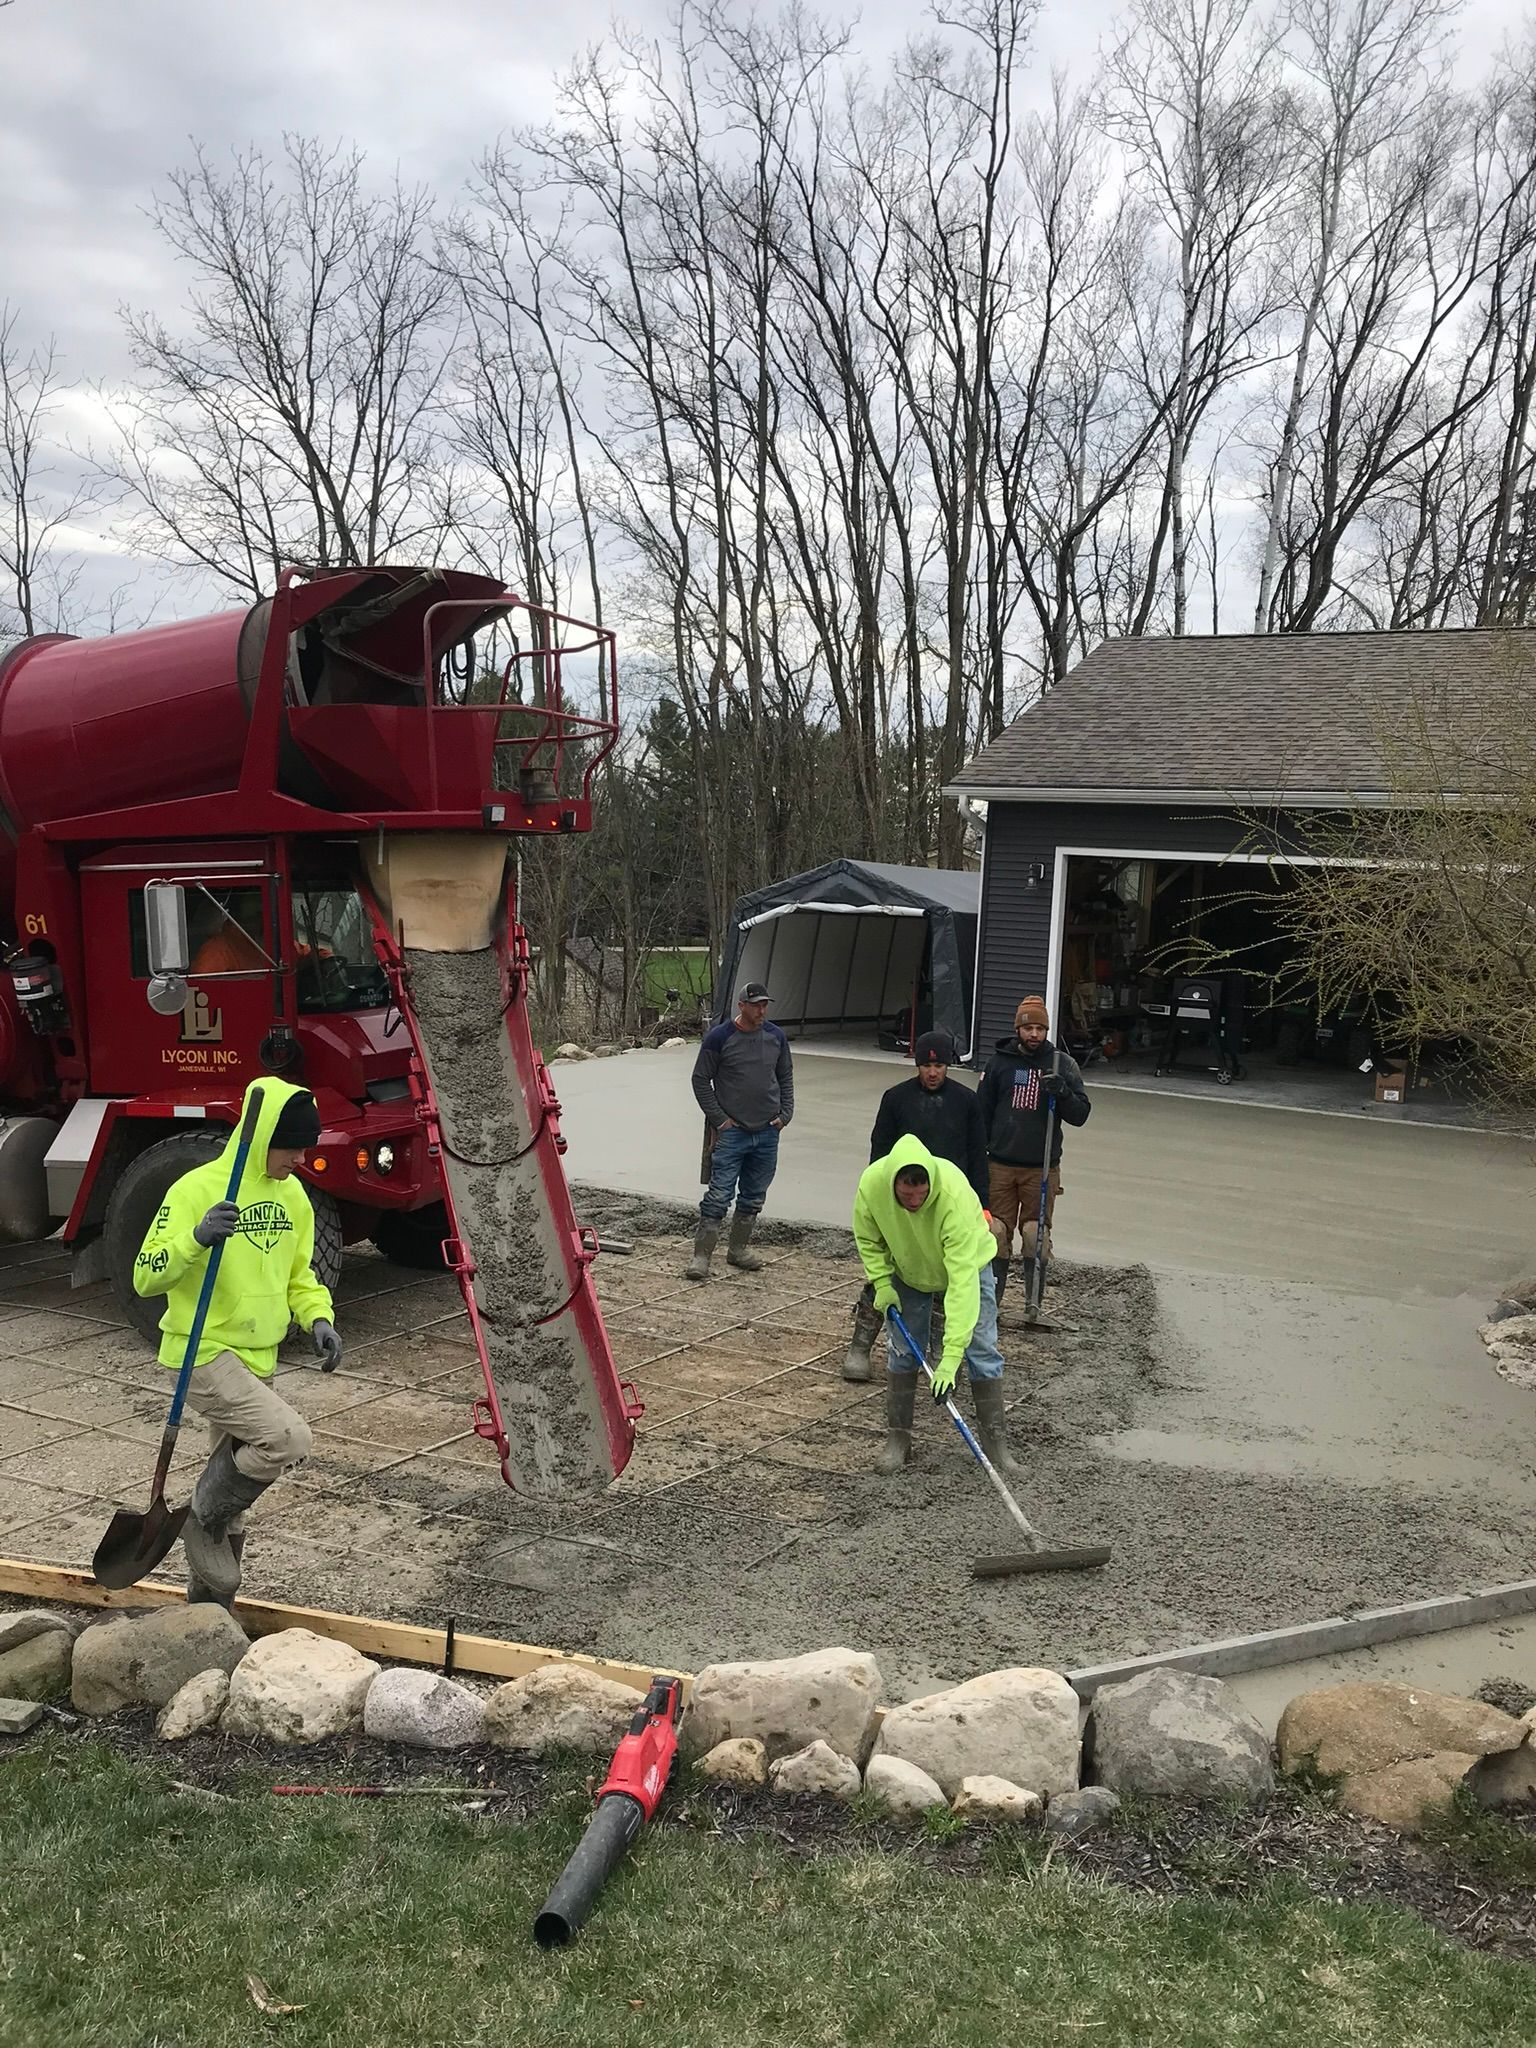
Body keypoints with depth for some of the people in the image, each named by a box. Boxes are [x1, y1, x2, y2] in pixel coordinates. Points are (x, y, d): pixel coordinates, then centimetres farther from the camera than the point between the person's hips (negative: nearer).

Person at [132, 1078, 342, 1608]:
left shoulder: (293, 1194, 5)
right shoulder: (198, 1188, -16)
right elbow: (146, 1277, -19)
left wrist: (318, 1319, -2)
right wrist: (196, 1237, -35)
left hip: (257, 1361, 7)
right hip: (204, 1355, -7)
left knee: (234, 1494, 15)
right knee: (288, 1438, -24)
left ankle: (209, 1605, 33)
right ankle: (202, 1520, 2)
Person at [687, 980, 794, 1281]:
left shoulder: (776, 1037, 6)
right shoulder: (719, 1038, -9)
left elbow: (786, 1078, 17)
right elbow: (701, 1080, -3)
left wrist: (785, 1114, 6)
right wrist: (718, 1118, -7)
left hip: (767, 1133, 5)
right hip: (731, 1132, -5)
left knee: (754, 1197, 13)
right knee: (719, 1195, -7)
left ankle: (739, 1248, 26)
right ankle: (701, 1255, -2)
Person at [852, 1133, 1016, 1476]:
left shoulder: (955, 1196, -45)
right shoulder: (871, 1183, -34)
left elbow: (962, 1282, -45)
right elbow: (868, 1238, -8)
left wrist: (950, 1357, -48)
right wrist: (881, 1283, -17)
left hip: (967, 1262, -2)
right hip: (907, 1269, 3)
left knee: (983, 1351, -5)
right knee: (901, 1350, 1)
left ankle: (994, 1439, 8)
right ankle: (897, 1438, 14)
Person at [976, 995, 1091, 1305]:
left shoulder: (1063, 1064, 2)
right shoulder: (999, 1062, 4)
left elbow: (1080, 1115, -1)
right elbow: (982, 1113, 9)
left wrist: (1062, 1092, -20)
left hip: (1042, 1168, -1)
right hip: (1000, 1166, 1)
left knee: (1036, 1237, 1)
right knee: (996, 1235, 3)